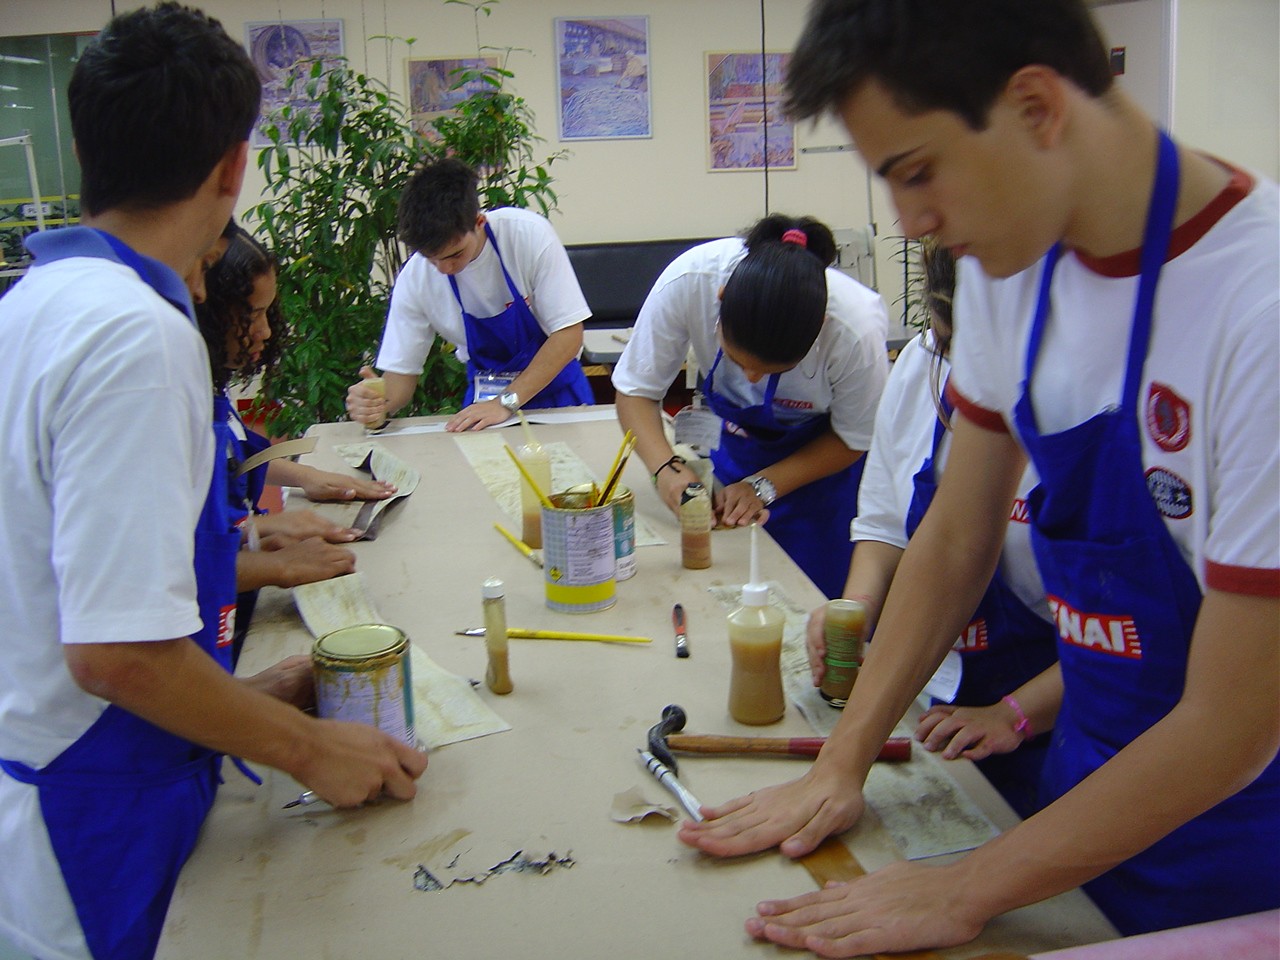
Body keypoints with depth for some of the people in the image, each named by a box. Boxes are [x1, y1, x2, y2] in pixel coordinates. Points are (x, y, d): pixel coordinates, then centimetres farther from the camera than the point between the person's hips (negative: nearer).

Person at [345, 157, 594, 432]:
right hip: (485, 395, 2)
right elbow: (402, 371, -6)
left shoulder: (529, 234, -20)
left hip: (556, 391, -1)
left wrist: (506, 402, -24)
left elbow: (569, 334, -16)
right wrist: (380, 402, -29)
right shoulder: (414, 279, -13)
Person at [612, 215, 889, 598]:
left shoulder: (856, 329, -35)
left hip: (823, 458, -2)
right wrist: (666, 466, -32)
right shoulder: (688, 282, -32)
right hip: (736, 449, 2)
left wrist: (764, 486, -22)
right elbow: (635, 389, -16)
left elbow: (853, 439, -14)